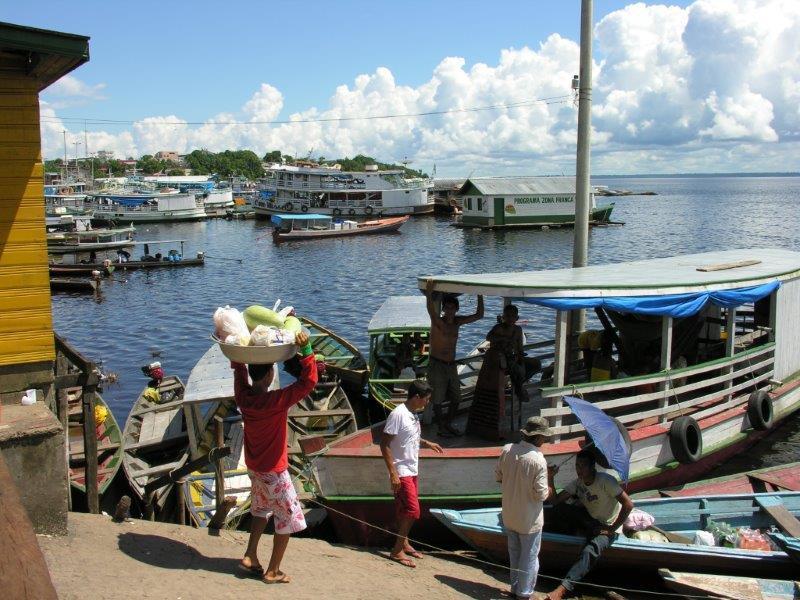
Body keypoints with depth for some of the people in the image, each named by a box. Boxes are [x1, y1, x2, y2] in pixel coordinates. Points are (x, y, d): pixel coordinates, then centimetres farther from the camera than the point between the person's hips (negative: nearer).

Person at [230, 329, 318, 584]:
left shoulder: (243, 396, -9)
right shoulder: (275, 401, -28)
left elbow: (238, 366, 8)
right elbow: (308, 381, -34)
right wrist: (306, 348, -40)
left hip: (253, 466, 7)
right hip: (273, 470, -7)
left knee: (261, 510, 29)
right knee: (289, 518, 8)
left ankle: (250, 557, 27)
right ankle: (273, 571, 13)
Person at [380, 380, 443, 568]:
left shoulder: (414, 414, 7)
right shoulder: (398, 414, -20)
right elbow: (384, 444, -20)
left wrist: (427, 444, 10)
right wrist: (393, 473, -22)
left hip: (412, 470, 9)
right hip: (401, 471, -9)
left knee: (405, 510, 17)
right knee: (412, 510, -9)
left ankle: (404, 543, 30)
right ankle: (397, 550, 1)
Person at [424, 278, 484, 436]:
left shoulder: (457, 322, 5)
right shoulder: (438, 322, -15)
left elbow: (479, 315, 8)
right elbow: (432, 312, -38)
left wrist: (480, 297, -3)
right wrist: (429, 296, -56)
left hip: (452, 365, 6)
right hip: (437, 365, -6)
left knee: (456, 398, 13)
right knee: (437, 399, 1)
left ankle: (449, 424, 30)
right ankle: (441, 426, 17)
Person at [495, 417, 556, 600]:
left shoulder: (507, 450, -9)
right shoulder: (538, 460, -26)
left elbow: (498, 476, 5)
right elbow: (541, 495, -21)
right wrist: (549, 480, -3)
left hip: (509, 514, 6)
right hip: (529, 519, -6)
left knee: (514, 553, 23)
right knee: (529, 557, 12)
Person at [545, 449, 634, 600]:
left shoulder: (605, 481, -21)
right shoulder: (577, 483, -3)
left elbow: (628, 504, -24)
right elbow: (555, 501, -7)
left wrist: (612, 529, -19)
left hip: (607, 526, -6)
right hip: (589, 518, 6)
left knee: (590, 551, -36)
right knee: (558, 510, -18)